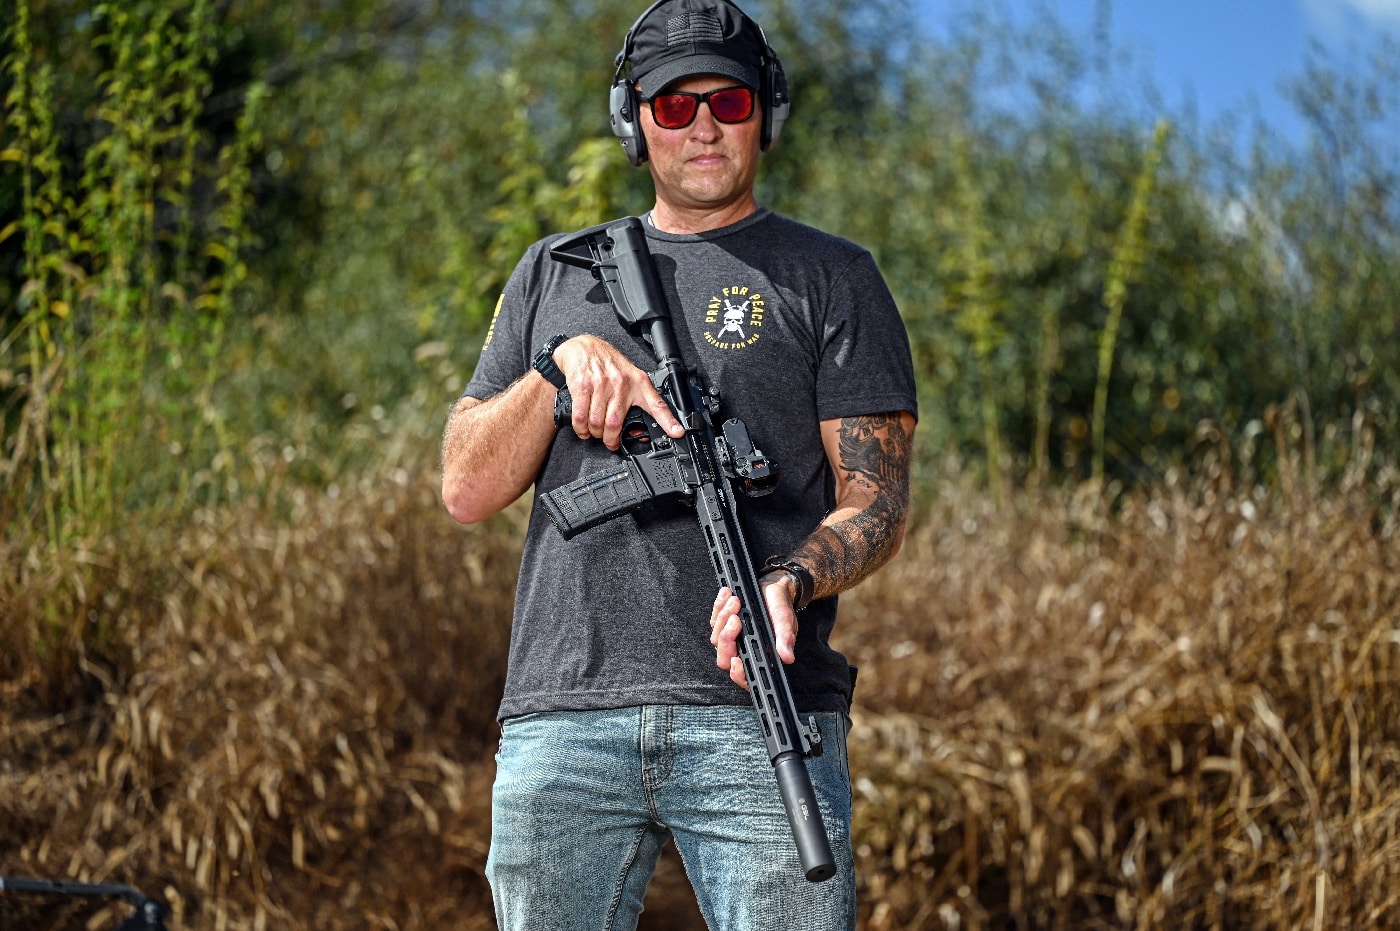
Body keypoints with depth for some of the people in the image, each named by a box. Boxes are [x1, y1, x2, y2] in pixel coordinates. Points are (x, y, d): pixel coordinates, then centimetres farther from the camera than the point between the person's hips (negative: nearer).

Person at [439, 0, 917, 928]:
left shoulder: (830, 278, 10)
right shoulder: (554, 275, 19)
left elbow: (877, 499, 3)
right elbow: (466, 488, 13)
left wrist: (790, 584, -18)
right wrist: (562, 365, -4)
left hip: (760, 717, -3)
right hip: (562, 722, 3)